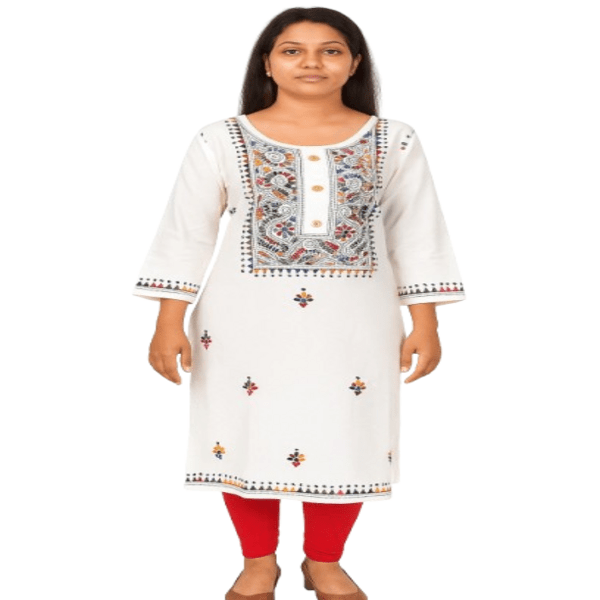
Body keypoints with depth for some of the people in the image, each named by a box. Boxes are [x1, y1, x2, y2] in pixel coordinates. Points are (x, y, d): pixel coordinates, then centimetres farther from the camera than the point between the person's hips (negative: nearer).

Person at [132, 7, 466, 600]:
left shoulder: (393, 142, 0)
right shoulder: (222, 141, -3)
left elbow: (418, 237, 4)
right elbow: (186, 234, -1)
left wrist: (425, 323, 0)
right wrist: (170, 322, -5)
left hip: (353, 324, 1)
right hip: (246, 321, 0)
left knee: (344, 438, 9)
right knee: (246, 435, 9)